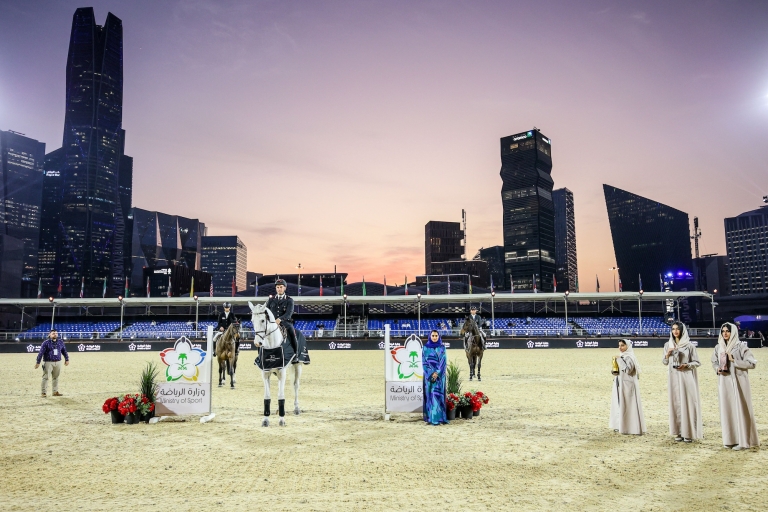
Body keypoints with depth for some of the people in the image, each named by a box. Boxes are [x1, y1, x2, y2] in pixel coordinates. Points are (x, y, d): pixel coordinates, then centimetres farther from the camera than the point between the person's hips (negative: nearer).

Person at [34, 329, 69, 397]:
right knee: (46, 377, -4)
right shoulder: (46, 343, -5)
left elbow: (64, 351, 18)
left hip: (58, 362, 4)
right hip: (48, 362, -4)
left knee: (56, 377, 10)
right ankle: (43, 392, 2)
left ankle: (55, 392, 18)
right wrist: (38, 362, -12)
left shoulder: (60, 342, 10)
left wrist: (67, 359, 17)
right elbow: (41, 353, -8)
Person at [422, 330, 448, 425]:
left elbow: (443, 362, -2)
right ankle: (430, 417, 4)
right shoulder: (426, 347, 3)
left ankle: (438, 417, -1)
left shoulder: (442, 348, 4)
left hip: (440, 375, 0)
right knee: (429, 395, 0)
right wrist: (431, 373, -11)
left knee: (438, 394, -3)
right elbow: (424, 362, -1)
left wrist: (437, 373, -13)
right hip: (429, 374, 0)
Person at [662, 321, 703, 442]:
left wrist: (686, 365, -16)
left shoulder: (689, 345, -3)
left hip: (686, 377, -3)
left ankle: (689, 432, 4)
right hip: (673, 378, 3)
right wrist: (667, 354, -7)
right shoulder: (668, 345, 7)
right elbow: (665, 362, 12)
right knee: (675, 403, 5)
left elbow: (697, 362, 0)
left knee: (687, 402, -3)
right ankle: (678, 431, 11)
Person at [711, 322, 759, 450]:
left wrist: (734, 361, -17)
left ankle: (743, 440, 7)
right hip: (724, 383, 5)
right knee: (727, 409, 8)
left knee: (740, 409, -1)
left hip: (738, 382, -5)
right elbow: (714, 362, 19)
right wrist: (717, 369, -1)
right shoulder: (719, 347, 8)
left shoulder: (741, 346, -7)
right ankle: (731, 439, 17)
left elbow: (752, 363, -10)